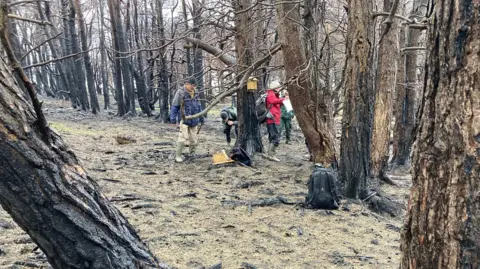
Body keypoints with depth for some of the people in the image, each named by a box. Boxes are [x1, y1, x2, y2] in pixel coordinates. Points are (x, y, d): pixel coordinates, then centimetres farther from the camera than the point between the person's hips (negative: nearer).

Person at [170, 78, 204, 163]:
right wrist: (173, 117, -11)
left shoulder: (195, 94, 12)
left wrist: (201, 118, 22)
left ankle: (192, 154, 24)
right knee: (183, 138, -11)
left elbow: (199, 107, 20)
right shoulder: (180, 93, -5)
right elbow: (175, 106, -5)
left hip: (194, 121, 6)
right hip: (185, 120, -5)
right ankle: (178, 156, -3)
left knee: (193, 139, 9)